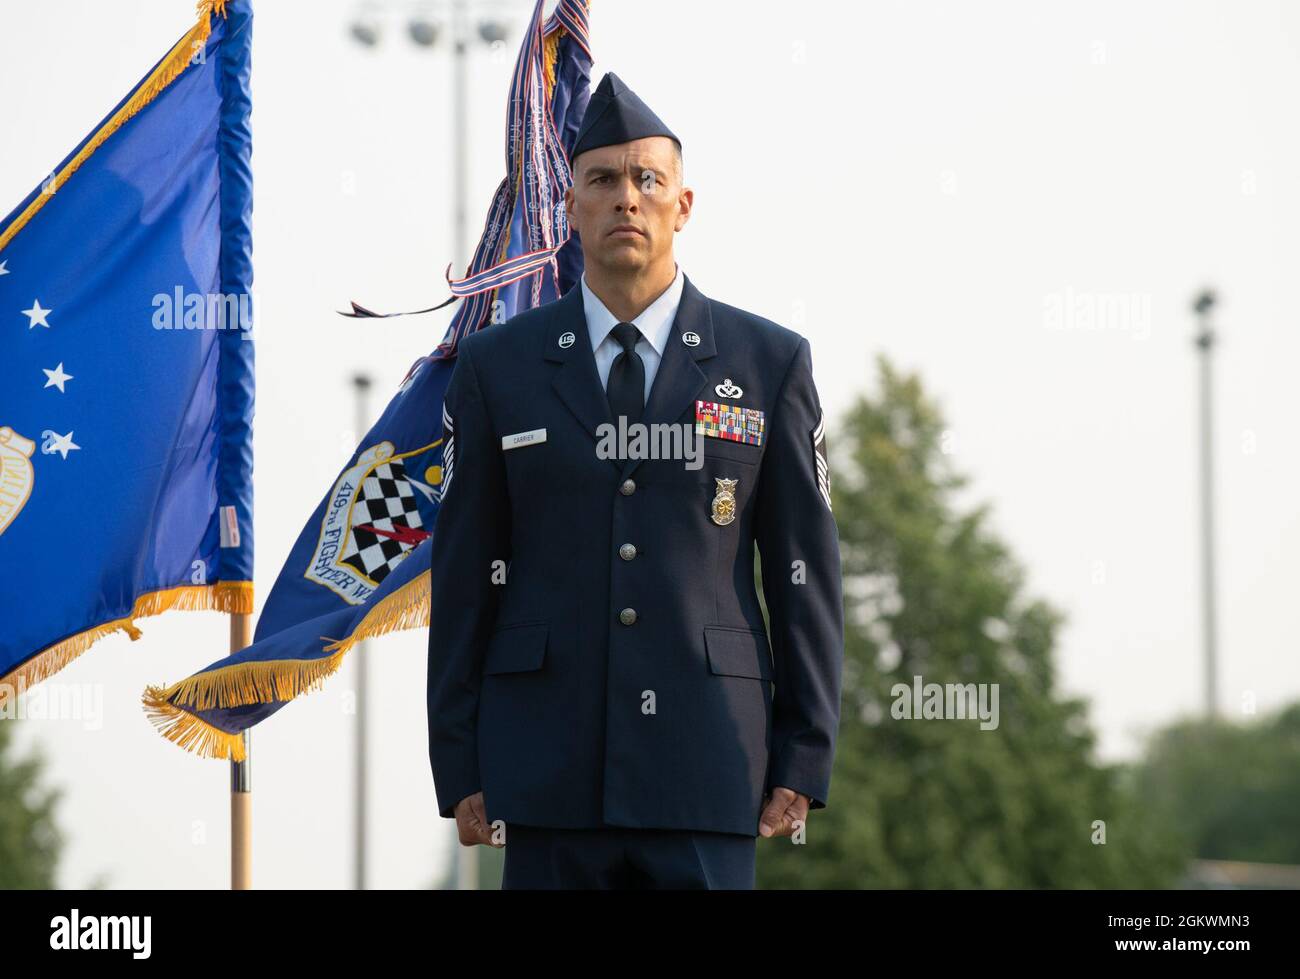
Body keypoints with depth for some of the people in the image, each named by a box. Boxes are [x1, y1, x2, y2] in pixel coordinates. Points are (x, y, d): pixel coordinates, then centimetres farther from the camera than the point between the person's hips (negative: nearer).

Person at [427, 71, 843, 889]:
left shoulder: (770, 363, 4)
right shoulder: (496, 368, 5)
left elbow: (805, 569, 4)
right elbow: (464, 575, 5)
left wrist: (804, 763, -1)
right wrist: (458, 773, 1)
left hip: (706, 761, 0)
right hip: (549, 769, 1)